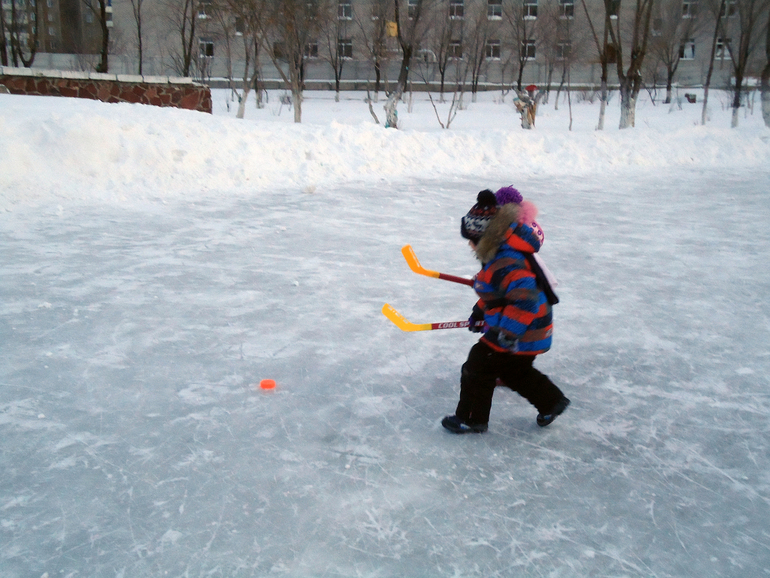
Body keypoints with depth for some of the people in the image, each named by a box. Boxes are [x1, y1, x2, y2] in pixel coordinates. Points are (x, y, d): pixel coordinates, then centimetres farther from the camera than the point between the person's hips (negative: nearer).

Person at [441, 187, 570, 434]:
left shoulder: (506, 263, -29)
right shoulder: (501, 255, 6)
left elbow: (525, 298, -39)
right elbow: (493, 292, 21)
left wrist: (507, 332, -39)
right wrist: (480, 311, 22)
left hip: (523, 334, -10)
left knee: (479, 365, -1)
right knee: (516, 371, 25)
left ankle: (470, 418, 14)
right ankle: (552, 402, 36)